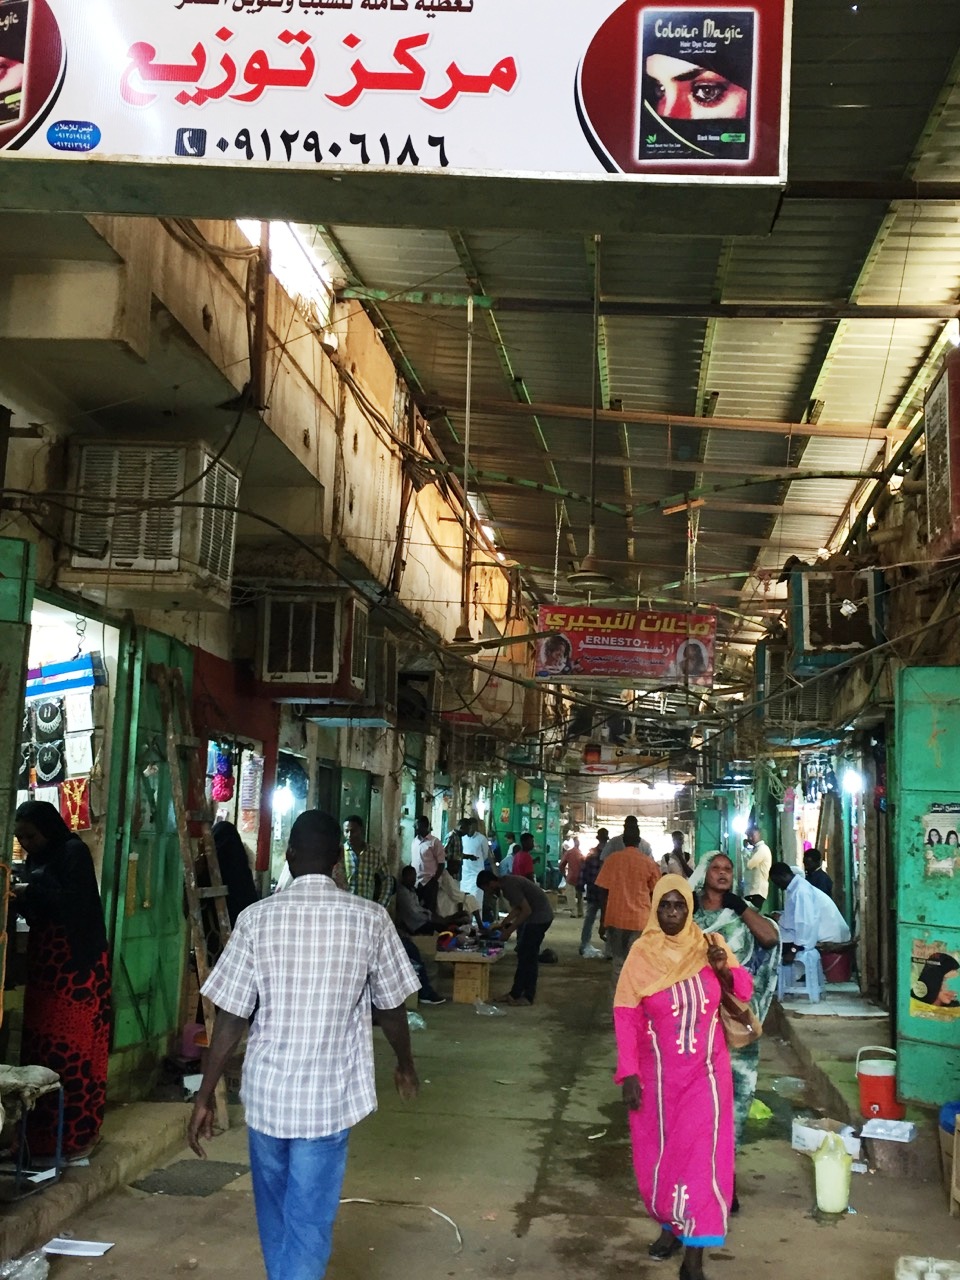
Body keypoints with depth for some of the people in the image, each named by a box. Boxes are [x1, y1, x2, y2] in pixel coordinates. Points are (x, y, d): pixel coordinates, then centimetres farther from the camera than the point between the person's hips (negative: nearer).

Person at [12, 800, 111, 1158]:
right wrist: (15, 897, -8)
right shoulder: (36, 860, 14)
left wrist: (30, 893, -16)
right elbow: (33, 908, 12)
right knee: (40, 1045, 7)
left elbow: (76, 900, -18)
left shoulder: (74, 851, -7)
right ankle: (42, 1132, 15)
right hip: (44, 962, 7)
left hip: (75, 964, -7)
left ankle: (79, 1132, 3)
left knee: (72, 1046, -4)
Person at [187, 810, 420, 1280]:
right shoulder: (370, 918, -8)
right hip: (329, 1094, -1)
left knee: (274, 1212, 24)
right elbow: (391, 1008, 2)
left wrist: (205, 1097, 2)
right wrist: (405, 1064, 21)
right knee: (309, 1221, 8)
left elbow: (230, 1018, -7)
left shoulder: (257, 917, -8)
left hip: (266, 1090, 2)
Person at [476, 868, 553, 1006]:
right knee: (527, 955, 13)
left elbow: (527, 910, -24)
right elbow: (517, 908, 17)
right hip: (538, 916, 10)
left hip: (539, 917, -10)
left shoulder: (510, 886, -22)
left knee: (526, 956, -5)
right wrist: (502, 924, 10)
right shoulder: (505, 883, 8)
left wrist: (509, 930, -19)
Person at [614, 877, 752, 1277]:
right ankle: (670, 1224, 38)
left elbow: (744, 991, 3)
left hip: (705, 1074, 0)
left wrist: (724, 970, -18)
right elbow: (625, 1016, -9)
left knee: (701, 1155, -3)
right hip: (657, 1074, 0)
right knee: (659, 1152, 14)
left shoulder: (710, 945, -5)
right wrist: (629, 1073, -13)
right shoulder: (642, 954, -10)